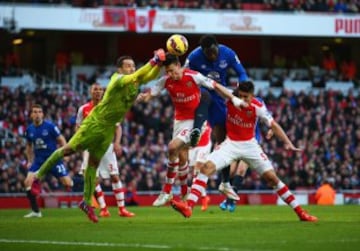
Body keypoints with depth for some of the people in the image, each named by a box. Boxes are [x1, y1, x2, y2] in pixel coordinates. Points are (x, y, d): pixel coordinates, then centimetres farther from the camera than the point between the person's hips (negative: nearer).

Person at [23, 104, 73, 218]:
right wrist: (29, 161, 16)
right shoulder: (29, 129, 5)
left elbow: (61, 139, -4)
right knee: (28, 182, -14)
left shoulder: (50, 126, -9)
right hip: (38, 160, 4)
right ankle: (35, 211, -4)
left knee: (68, 183, -10)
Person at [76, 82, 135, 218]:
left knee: (115, 176, -3)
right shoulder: (84, 109, 4)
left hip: (107, 145, 0)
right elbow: (78, 128, 11)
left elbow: (118, 127, 6)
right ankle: (103, 209, 3)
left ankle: (122, 208, 0)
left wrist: (117, 142, -9)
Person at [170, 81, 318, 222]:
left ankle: (300, 212, 7)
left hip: (250, 145, -1)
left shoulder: (257, 107, -17)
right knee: (207, 167, -21)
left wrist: (288, 143, -23)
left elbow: (273, 125, -14)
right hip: (231, 144, 1)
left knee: (271, 177, -4)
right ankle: (188, 206, -26)